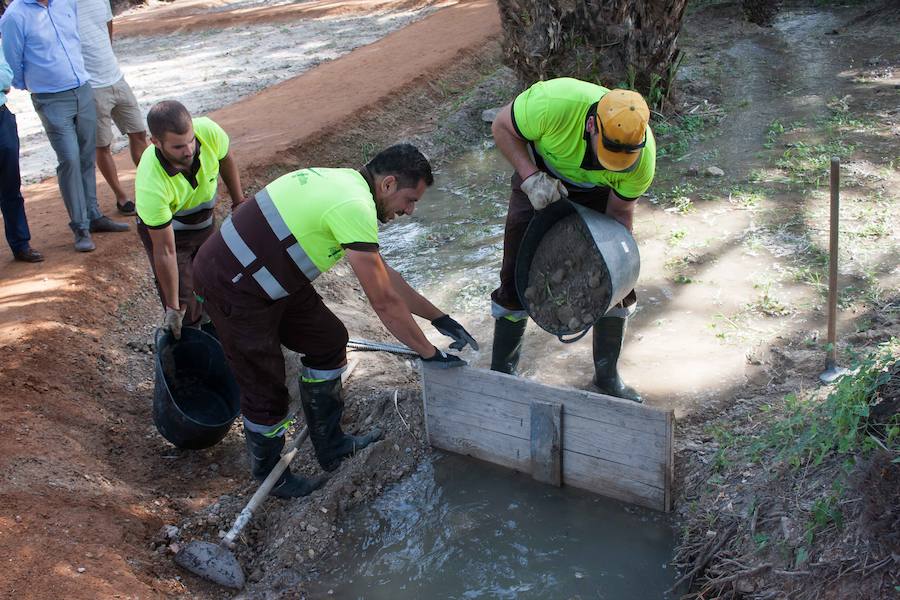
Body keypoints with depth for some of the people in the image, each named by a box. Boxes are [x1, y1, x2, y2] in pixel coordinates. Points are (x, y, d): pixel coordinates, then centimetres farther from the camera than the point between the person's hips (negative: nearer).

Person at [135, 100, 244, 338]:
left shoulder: (208, 131, -32)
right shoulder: (151, 185, -41)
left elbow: (226, 160, -5)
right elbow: (165, 251, -32)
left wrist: (239, 203, 5)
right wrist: (172, 308, -25)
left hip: (204, 222, 5)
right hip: (162, 229, -4)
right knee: (185, 306, -7)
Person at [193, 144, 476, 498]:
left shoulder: (346, 184, 7)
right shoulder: (354, 207, -24)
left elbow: (384, 275, 14)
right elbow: (384, 301, -21)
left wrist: (439, 318, 15)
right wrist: (430, 354, -10)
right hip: (232, 289, -10)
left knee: (328, 342, 14)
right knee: (266, 390, 4)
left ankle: (331, 447, 27)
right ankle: (268, 475, 30)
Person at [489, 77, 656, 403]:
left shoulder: (643, 157, -31)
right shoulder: (554, 102, -41)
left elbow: (620, 211, -14)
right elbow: (501, 126, -22)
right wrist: (531, 177, -34)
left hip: (597, 193, 2)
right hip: (538, 182, -1)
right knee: (517, 279, -3)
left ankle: (607, 376, 19)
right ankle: (501, 373, 15)